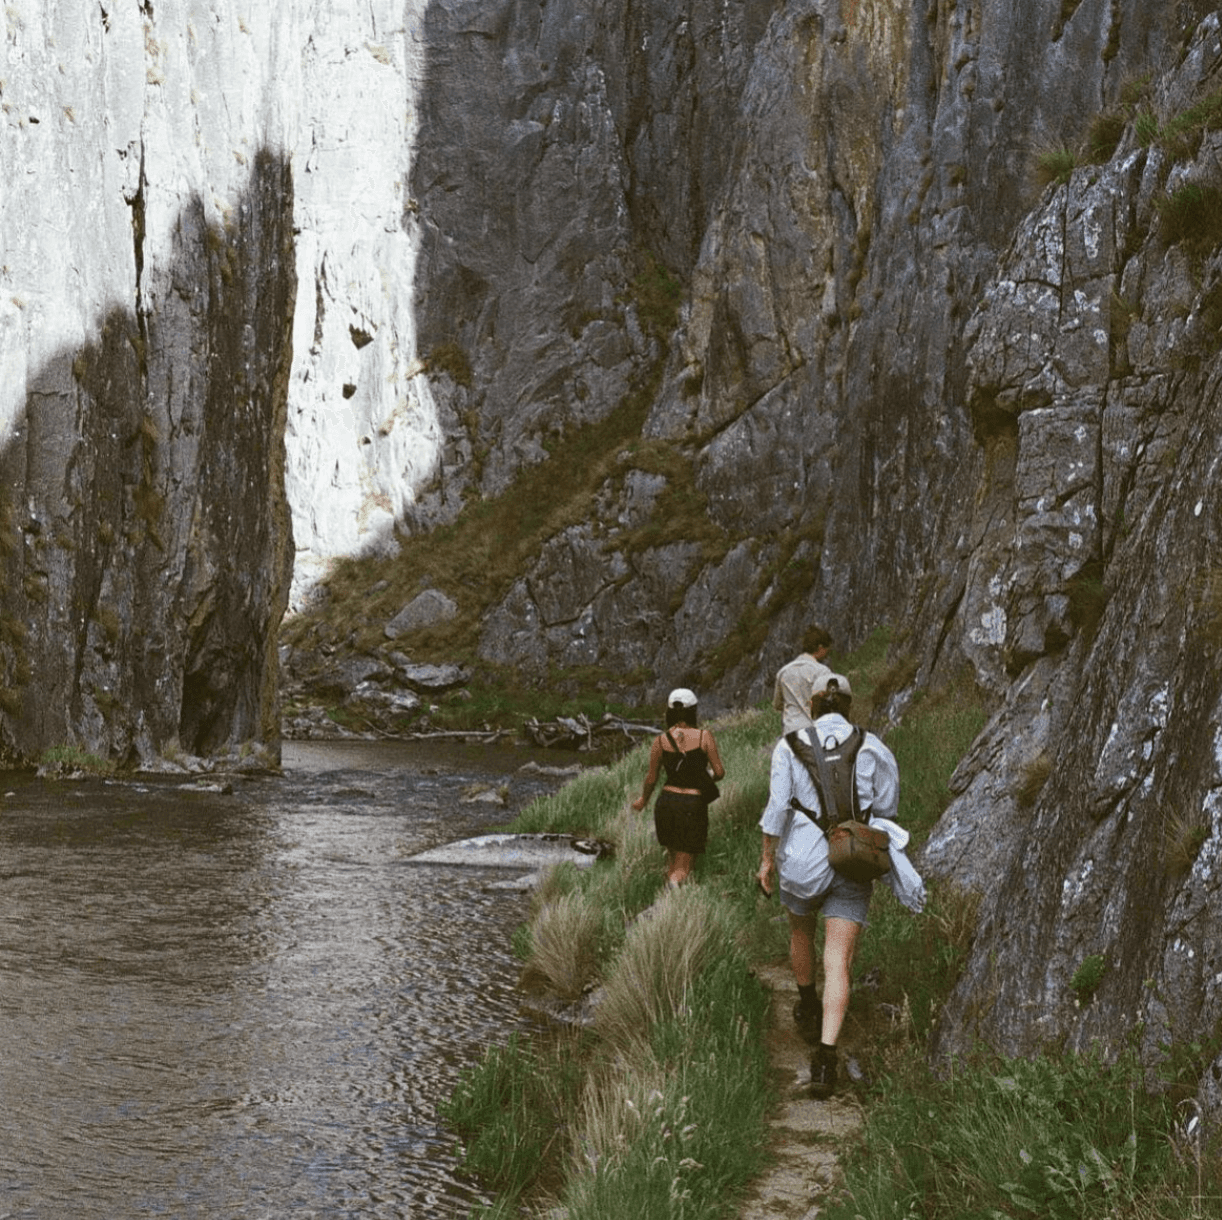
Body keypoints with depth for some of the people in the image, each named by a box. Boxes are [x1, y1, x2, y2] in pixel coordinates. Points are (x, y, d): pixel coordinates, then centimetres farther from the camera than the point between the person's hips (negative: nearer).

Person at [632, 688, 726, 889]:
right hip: (693, 804, -2)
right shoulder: (704, 736, -7)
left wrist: (643, 800, 25)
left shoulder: (660, 741, -2)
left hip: (666, 802, 3)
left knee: (672, 858, 24)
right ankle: (675, 881, -27)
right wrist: (709, 777, 19)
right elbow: (719, 772, -5)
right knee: (683, 866, 2)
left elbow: (651, 778, 6)